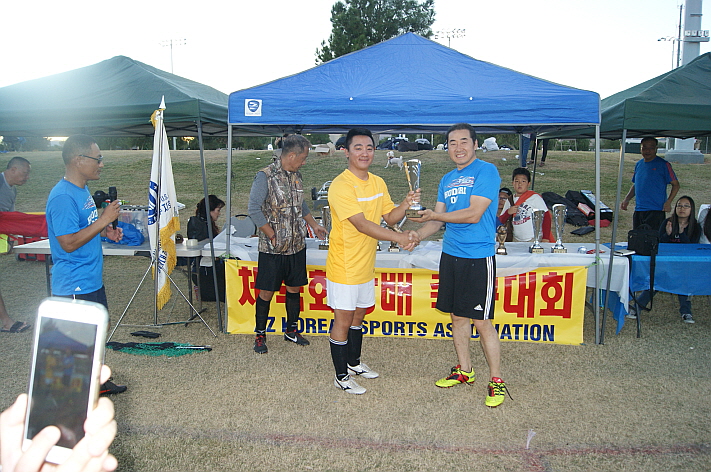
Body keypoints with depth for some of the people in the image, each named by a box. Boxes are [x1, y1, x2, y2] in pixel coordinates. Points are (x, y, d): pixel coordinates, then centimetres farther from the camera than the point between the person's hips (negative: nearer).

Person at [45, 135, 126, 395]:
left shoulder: (82, 190, 9)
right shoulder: (63, 197, -22)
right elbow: (68, 243, -26)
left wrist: (106, 231, 6)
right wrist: (103, 220, -24)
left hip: (92, 280, 10)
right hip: (74, 286, -10)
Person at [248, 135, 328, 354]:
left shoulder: (296, 176, 9)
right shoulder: (265, 177, -13)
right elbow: (254, 209, -17)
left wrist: (314, 225, 20)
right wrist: (273, 236, -14)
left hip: (297, 246, 7)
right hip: (273, 249, -6)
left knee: (294, 288, 14)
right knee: (266, 292, 4)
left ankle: (291, 330, 31)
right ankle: (260, 335, 20)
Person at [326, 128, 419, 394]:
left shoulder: (378, 183, 7)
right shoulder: (341, 186, -20)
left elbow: (390, 217, 8)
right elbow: (362, 224, -27)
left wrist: (405, 205, -13)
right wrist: (399, 238, -34)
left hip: (365, 266, 8)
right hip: (344, 268, -8)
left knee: (358, 315, 21)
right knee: (343, 320, 3)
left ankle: (354, 362, 39)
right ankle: (341, 376, 18)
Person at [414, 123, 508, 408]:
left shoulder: (486, 171, -10)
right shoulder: (447, 179, 13)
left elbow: (473, 215, -18)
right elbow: (438, 220, 13)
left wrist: (433, 215, -7)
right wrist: (416, 235, -5)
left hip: (478, 258, -7)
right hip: (450, 255, 7)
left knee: (481, 321, -2)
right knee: (457, 316, 15)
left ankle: (496, 381, 13)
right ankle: (464, 371, 31)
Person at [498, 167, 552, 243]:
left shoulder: (535, 197, -5)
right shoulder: (509, 201, 9)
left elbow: (546, 216, -7)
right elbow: (501, 221, 11)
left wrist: (545, 238, -11)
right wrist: (508, 212, -10)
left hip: (535, 239, -4)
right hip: (516, 240, 4)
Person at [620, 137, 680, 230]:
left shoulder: (663, 165, -4)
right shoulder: (638, 164, 13)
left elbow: (675, 184, -3)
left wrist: (668, 202, -14)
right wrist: (626, 200, 9)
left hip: (656, 211, -6)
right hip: (638, 210, 6)